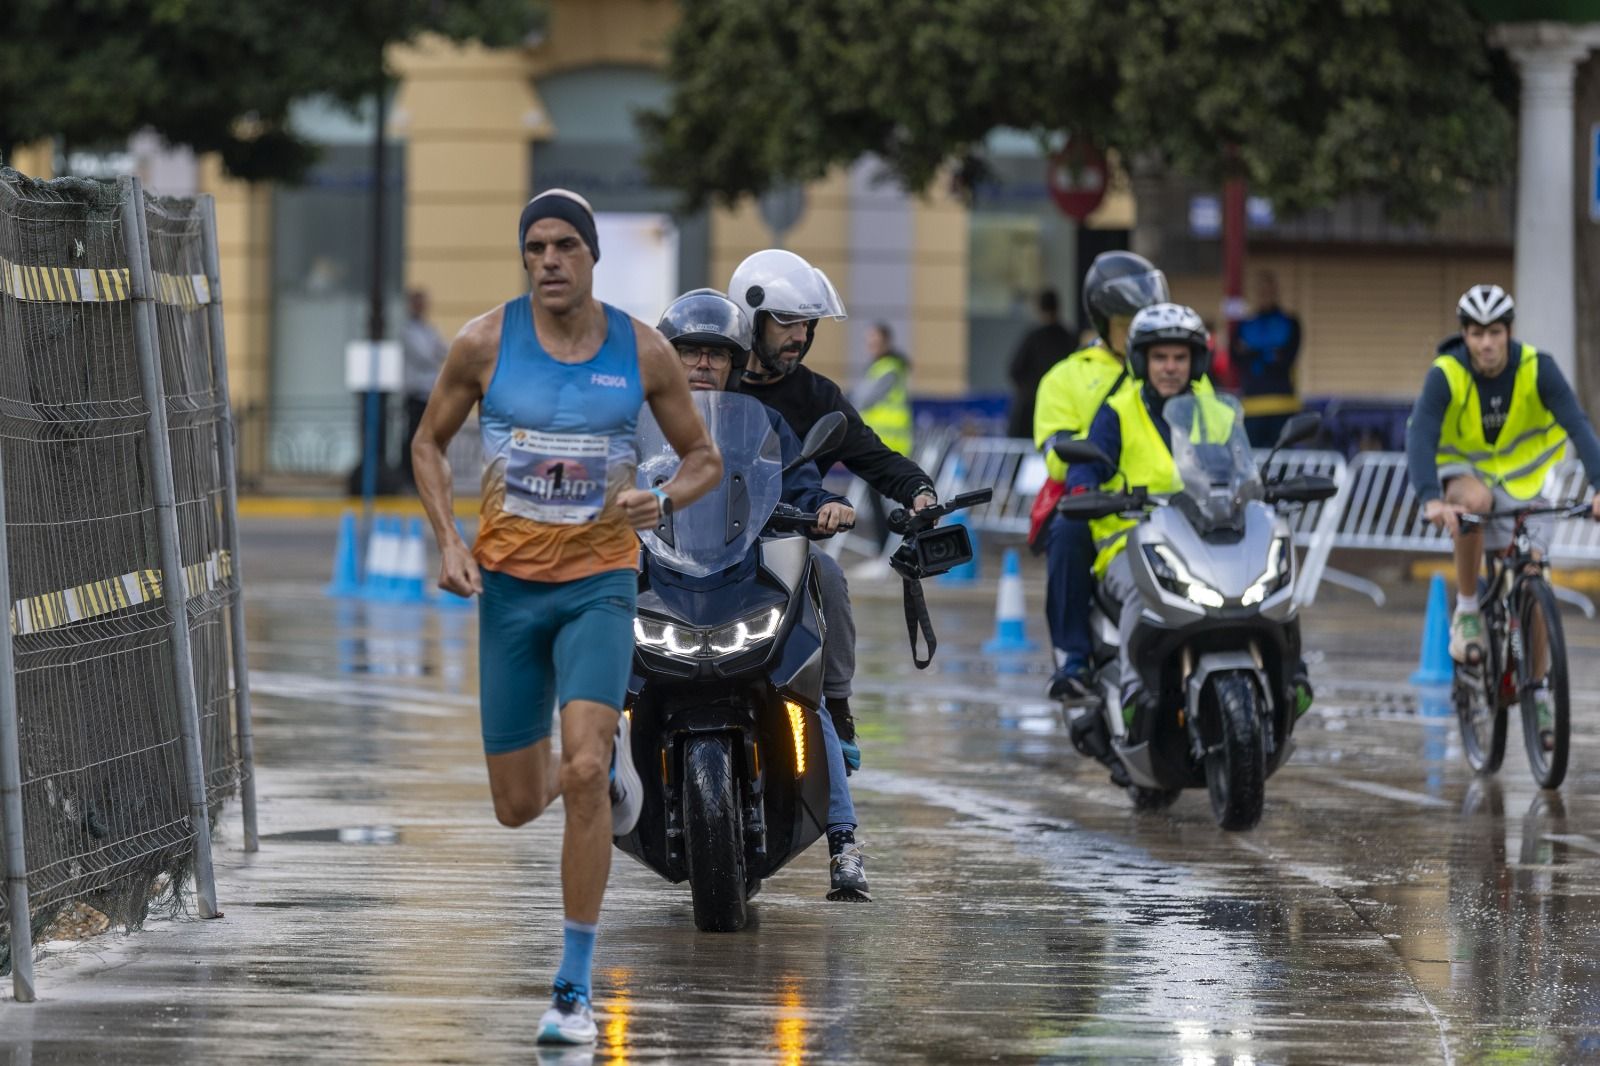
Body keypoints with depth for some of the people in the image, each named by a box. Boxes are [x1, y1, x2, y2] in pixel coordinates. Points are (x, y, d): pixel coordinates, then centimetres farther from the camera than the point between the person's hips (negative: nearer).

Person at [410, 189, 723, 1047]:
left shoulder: (643, 352, -3)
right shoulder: (485, 342, -4)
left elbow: (704, 458, 9)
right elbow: (428, 443, 10)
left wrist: (663, 500, -14)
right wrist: (448, 540, -5)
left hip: (599, 583, -2)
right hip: (508, 584, 2)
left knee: (581, 775, -21)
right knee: (517, 806, 7)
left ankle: (575, 988, -11)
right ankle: (608, 751, 45)